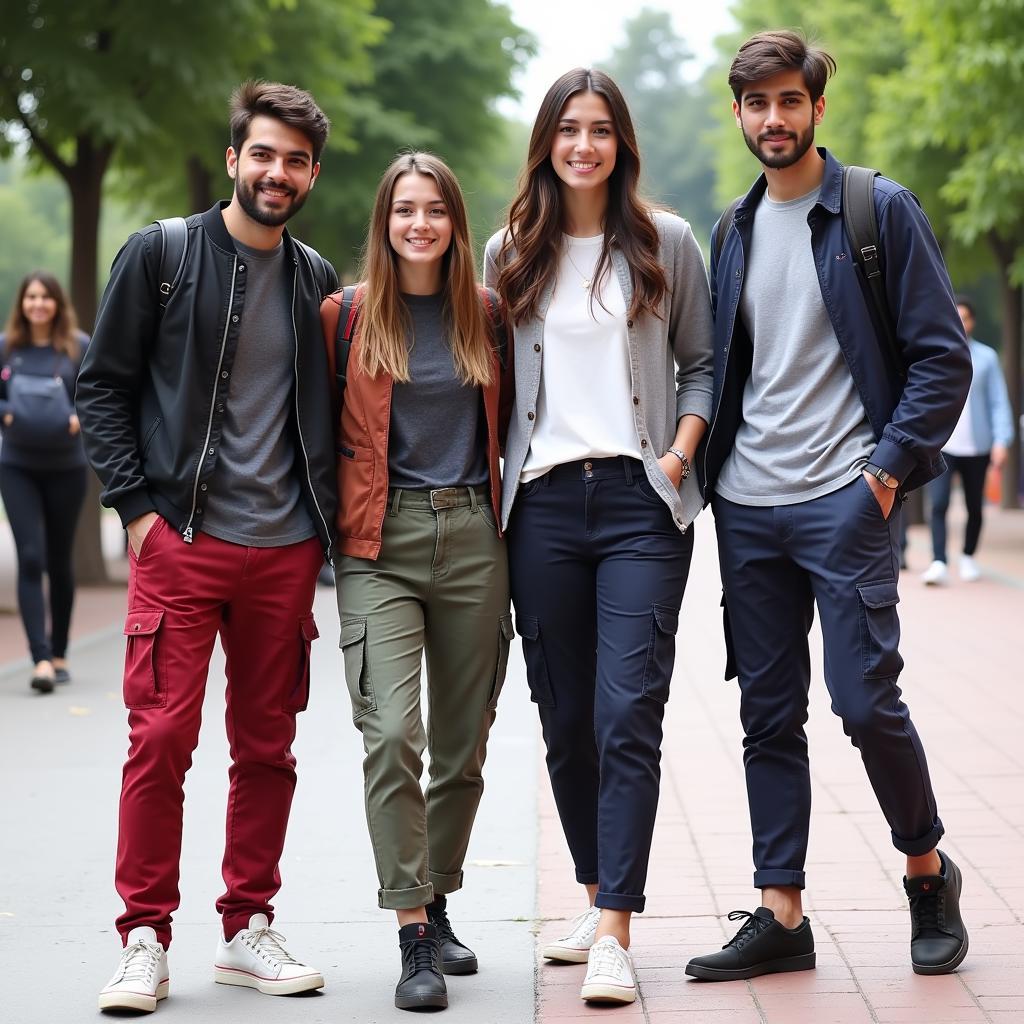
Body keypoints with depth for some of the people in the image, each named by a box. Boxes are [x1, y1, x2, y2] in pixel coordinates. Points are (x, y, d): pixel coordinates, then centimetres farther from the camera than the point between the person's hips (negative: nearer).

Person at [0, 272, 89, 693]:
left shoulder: (79, 347, -3)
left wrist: (80, 418, -16)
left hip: (66, 466, 0)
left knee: (59, 562, 11)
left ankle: (59, 653, 25)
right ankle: (41, 659, -13)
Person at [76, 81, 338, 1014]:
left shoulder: (317, 281, 12)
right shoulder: (161, 254, 1)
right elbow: (103, 386, 1)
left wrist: (328, 524, 9)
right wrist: (136, 504, -7)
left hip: (285, 551, 4)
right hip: (182, 544, -4)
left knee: (268, 748, 7)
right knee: (162, 738, -6)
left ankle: (248, 929, 18)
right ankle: (145, 938, 5)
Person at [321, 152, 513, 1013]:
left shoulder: (488, 315, 9)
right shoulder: (345, 315, 3)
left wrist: (510, 517, 10)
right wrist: (334, 516, 3)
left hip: (473, 538, 3)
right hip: (380, 544, -3)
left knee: (463, 743, 9)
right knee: (392, 734, -16)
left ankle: (438, 904, 28)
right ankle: (414, 940, -11)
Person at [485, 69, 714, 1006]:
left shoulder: (666, 242, 6)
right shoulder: (510, 254, 11)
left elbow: (702, 363, 10)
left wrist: (682, 453, -4)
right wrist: (494, 482, 6)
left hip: (640, 503, -3)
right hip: (543, 505, 3)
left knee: (628, 715, -11)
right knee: (564, 717, 8)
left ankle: (615, 934, -12)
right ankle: (598, 897, 24)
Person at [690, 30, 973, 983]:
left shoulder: (881, 211, -1)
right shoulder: (736, 230, 15)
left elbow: (942, 356, -5)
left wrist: (892, 463, -13)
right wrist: (710, 469, 8)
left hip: (845, 500, -5)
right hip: (747, 509, 5)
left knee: (866, 699, -9)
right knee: (767, 715, 6)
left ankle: (928, 870, 15)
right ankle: (780, 914, 12)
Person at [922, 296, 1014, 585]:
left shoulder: (986, 356, 4)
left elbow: (999, 402, 2)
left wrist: (1001, 440, -7)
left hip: (977, 447, 1)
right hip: (940, 445, -1)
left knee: (975, 507, 10)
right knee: (939, 505, -14)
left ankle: (968, 557, 29)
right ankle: (939, 563, -16)